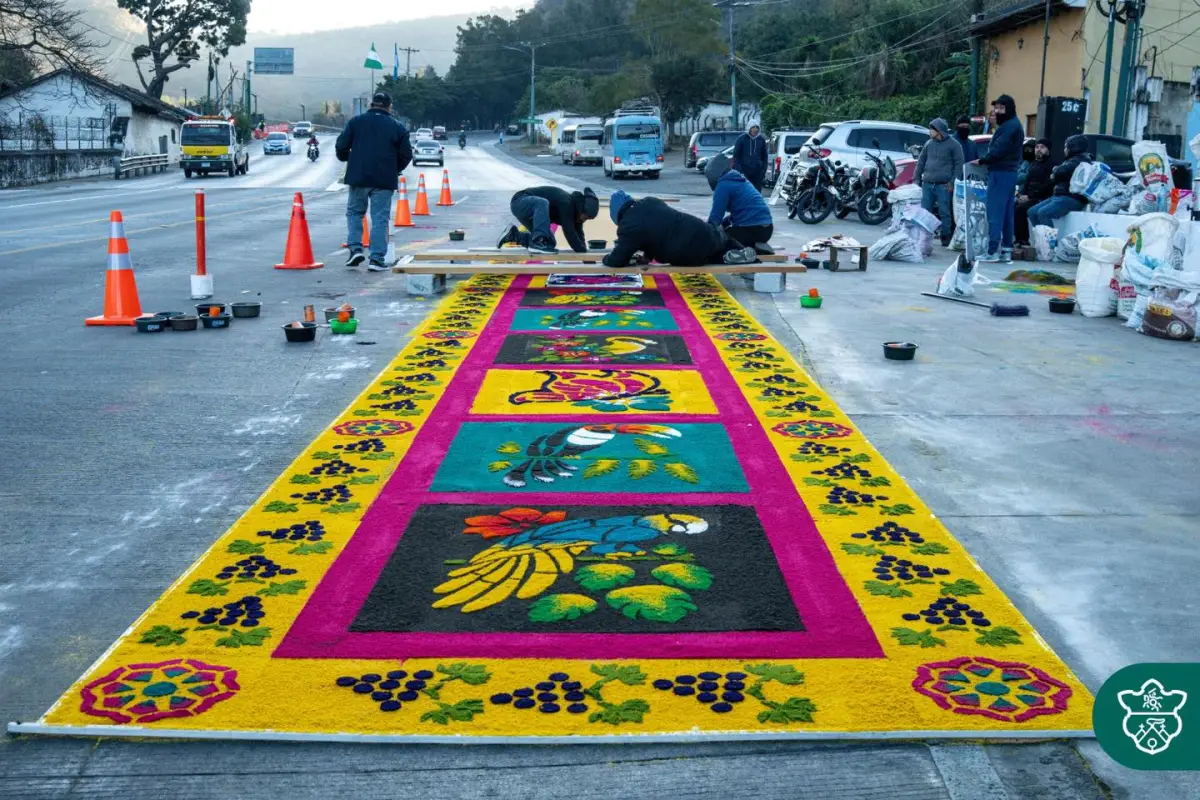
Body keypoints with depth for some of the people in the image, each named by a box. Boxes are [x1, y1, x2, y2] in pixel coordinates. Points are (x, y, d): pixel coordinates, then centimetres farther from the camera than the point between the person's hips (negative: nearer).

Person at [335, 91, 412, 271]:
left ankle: (355, 248, 2)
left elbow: (341, 146, 0)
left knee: (354, 212, 17)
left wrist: (347, 159, 21)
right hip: (384, 180, -1)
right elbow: (406, 155, 4)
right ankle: (377, 259, -3)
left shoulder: (356, 122, 3)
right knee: (380, 218, 2)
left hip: (358, 177, 1)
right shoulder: (397, 127, 3)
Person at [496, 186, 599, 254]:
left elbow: (578, 234, 0)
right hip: (519, 203, -9)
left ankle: (513, 235, 15)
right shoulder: (566, 203, -30)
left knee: (550, 242, 4)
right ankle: (538, 243, -38)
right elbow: (569, 232, -35)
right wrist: (584, 252, -34)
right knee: (543, 203, -40)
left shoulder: (575, 209, -2)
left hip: (529, 212, 9)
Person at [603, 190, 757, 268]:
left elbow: (617, 261, -8)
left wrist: (607, 259, 14)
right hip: (703, 232, 6)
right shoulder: (650, 202, 16)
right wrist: (647, 256, 31)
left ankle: (728, 258, 10)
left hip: (692, 253, -6)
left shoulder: (628, 227, -9)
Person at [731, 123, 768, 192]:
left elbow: (764, 156, 13)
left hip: (757, 171, 3)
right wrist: (738, 170, -10)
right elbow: (736, 155, -2)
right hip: (744, 170, -3)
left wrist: (764, 170, 6)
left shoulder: (761, 140, 6)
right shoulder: (741, 139, -3)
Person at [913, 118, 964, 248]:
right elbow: (921, 162, 18)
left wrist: (953, 182, -11)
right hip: (927, 184, 5)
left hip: (943, 186, -5)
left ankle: (946, 238, 6)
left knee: (944, 213, -2)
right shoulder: (929, 144, 14)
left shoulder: (953, 144, -1)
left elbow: (958, 164, -4)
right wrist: (916, 178, 11)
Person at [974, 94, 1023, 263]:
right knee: (1007, 214, 9)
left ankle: (992, 251, -12)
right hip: (1009, 172, 10)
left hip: (1000, 173, -10)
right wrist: (985, 160, 6)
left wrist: (981, 160, -9)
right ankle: (1006, 251, 11)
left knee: (995, 213, -10)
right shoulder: (1013, 125, 20)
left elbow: (998, 150, -21)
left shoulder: (1009, 126, -13)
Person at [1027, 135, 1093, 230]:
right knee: (1032, 212, -2)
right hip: (1060, 196, 11)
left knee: (1043, 213, -29)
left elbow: (1061, 171, -21)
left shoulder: (1080, 160, -8)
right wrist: (1055, 175, 1)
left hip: (1072, 198, -11)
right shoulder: (1074, 159, 25)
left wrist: (1056, 170, 1)